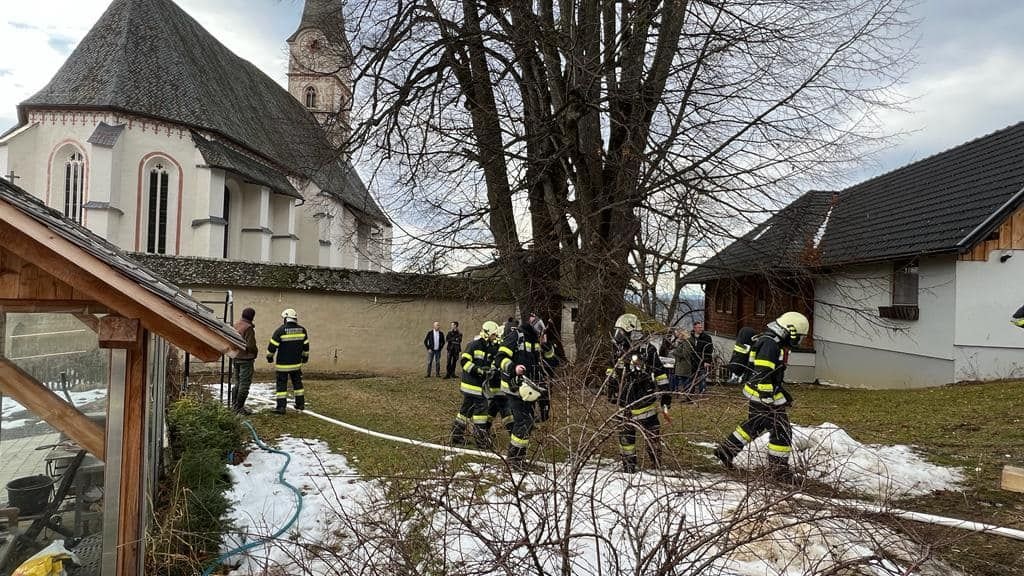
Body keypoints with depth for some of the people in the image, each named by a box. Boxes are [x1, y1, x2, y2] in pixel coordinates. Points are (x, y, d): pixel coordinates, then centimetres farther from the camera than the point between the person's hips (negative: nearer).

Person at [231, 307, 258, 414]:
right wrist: (255, 353, -3)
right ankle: (239, 407, 1)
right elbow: (251, 345, -21)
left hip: (235, 358, 9)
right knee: (245, 384, -1)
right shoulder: (248, 328, -18)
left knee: (237, 383, 19)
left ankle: (234, 405, 26)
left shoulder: (235, 325, 8)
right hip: (246, 359, -9)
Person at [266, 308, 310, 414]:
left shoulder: (281, 330, -14)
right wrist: (305, 357, 24)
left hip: (282, 364, -4)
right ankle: (300, 404, 22)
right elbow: (306, 346, 9)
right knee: (297, 383, 17)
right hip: (296, 363, 4)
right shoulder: (302, 330, 0)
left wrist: (270, 357, 7)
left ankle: (281, 407, 1)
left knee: (281, 385, 2)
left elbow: (272, 346, -10)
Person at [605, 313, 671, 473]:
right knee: (625, 433, 9)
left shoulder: (647, 350, -14)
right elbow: (612, 372, 19)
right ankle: (628, 465, 22)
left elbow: (660, 375, -10)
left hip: (645, 401, -5)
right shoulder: (618, 350, 3)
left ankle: (657, 463, 23)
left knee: (652, 433, 5)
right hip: (625, 403, 5)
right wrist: (611, 391, 19)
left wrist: (665, 397, -9)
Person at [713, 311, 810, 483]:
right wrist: (768, 399, -24)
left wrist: (782, 392, 29)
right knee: (781, 430, -1)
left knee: (754, 425, 21)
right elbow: (762, 374, -25)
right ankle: (778, 468, 10)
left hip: (760, 393, 11)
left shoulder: (776, 342, 13)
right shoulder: (770, 343, -20)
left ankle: (726, 450, 27)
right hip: (764, 396, -11)